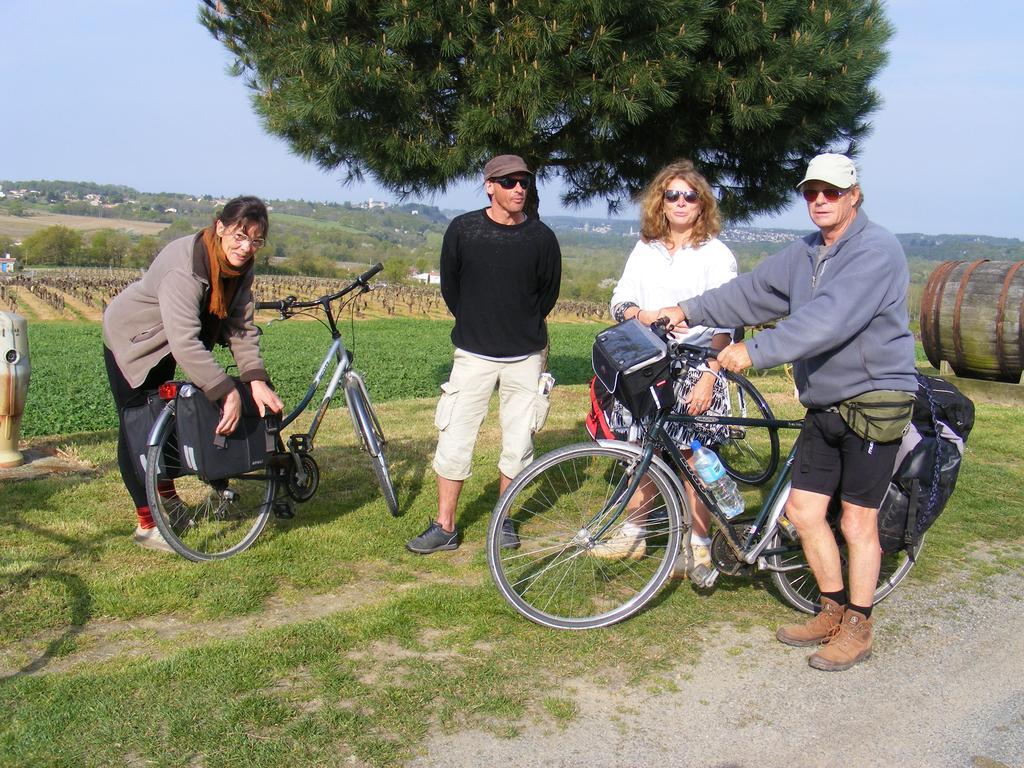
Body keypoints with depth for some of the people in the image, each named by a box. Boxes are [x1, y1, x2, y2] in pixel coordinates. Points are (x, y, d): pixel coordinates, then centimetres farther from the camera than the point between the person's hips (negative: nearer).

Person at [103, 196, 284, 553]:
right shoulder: (184, 265, -38)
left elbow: (242, 327, -16)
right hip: (131, 339, -7)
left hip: (164, 347, 7)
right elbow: (185, 341, -45)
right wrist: (228, 393, -48)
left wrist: (256, 380, -29)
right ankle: (147, 525, 2)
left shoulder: (240, 267, -14)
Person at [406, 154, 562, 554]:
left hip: (525, 356, 1)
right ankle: (445, 526, 13)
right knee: (454, 441, 0)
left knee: (518, 444, 7)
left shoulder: (541, 237, -5)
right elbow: (449, 285, 8)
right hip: (473, 354, 0)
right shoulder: (463, 229, -6)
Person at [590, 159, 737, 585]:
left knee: (692, 456, -3)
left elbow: (724, 325, -6)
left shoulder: (716, 253, -1)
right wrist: (643, 315, -11)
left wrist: (709, 376, -15)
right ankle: (633, 533, 24)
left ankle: (697, 548, 9)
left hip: (695, 367, -4)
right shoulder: (645, 250, 14)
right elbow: (619, 300, 12)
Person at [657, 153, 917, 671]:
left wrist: (755, 351, -35)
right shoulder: (804, 254, 10)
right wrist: (690, 310, 7)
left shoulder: (877, 252, -17)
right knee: (802, 508, 9)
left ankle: (857, 629, 18)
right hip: (822, 406, 8)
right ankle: (834, 611, 27)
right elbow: (754, 291, 14)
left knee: (857, 520, 1)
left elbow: (828, 318, -30)